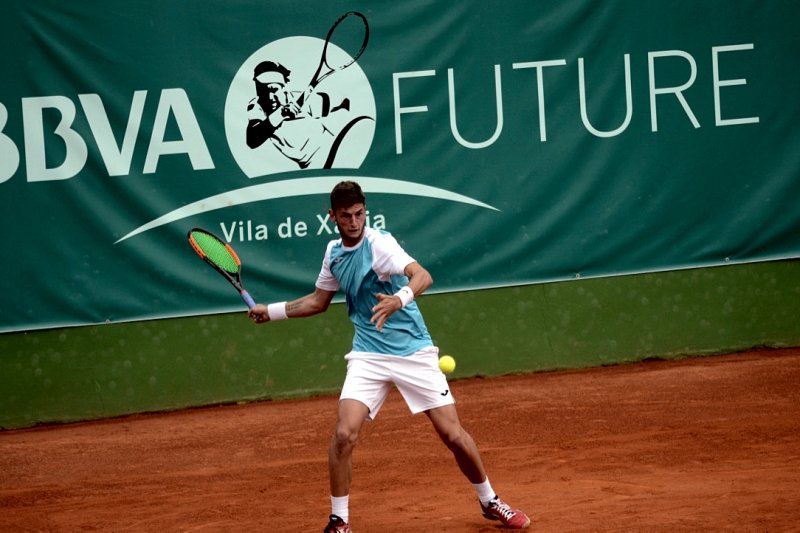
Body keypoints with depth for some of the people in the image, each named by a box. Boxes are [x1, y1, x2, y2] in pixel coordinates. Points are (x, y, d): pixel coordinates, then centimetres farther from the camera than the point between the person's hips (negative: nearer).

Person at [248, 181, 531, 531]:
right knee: (344, 434, -16)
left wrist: (399, 299, -50)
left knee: (453, 435, -3)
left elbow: (422, 276, -31)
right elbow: (319, 301, 24)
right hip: (368, 356, 4)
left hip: (414, 352, -4)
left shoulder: (378, 243, -14)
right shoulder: (334, 253, 6)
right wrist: (271, 311, 21)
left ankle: (490, 503, 20)